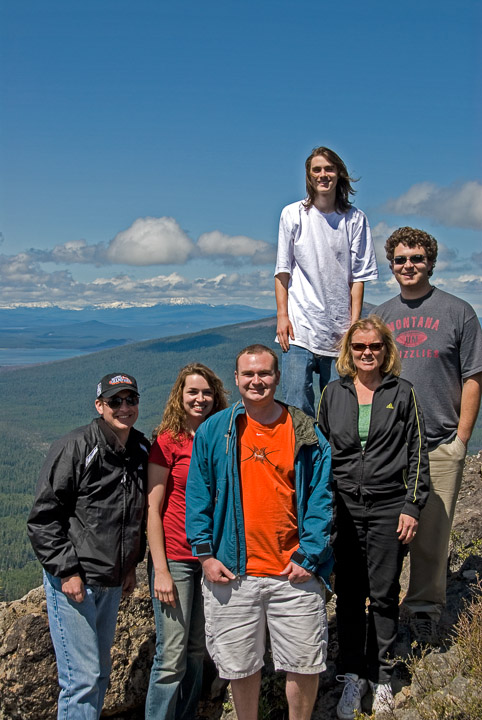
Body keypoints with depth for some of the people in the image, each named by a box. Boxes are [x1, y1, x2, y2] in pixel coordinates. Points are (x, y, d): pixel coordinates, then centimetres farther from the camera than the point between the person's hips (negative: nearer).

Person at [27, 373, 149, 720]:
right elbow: (44, 517, -15)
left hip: (112, 582, 7)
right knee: (83, 678, -5)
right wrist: (67, 571, -17)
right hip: (73, 581, -7)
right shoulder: (74, 448, -15)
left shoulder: (142, 451, 6)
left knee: (100, 673, 18)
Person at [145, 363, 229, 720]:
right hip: (175, 559, -5)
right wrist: (160, 569, -12)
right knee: (172, 657, -3)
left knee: (197, 652, 13)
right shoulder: (168, 442, -6)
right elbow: (152, 508, -7)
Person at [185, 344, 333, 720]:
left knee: (305, 664, 9)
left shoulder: (306, 433, 1)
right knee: (240, 665, 13)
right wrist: (206, 554, -4)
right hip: (232, 574, 1)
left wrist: (309, 556, -8)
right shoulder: (213, 431, 2)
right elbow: (198, 496, 3)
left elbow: (322, 497, -1)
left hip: (295, 574, 0)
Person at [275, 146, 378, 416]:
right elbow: (283, 271, 6)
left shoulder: (355, 219, 6)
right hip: (300, 328, -1)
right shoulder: (293, 214, 5)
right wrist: (282, 316, -3)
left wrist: (355, 324, -3)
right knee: (298, 409, -7)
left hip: (340, 332, 1)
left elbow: (358, 276, 5)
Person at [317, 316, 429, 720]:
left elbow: (418, 455, 3)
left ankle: (381, 676, 22)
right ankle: (353, 677, 21)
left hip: (389, 509, -1)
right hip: (344, 508, 2)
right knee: (348, 595, 6)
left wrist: (412, 506, -4)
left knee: (384, 594, 6)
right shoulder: (333, 394, 7)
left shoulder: (402, 393, 2)